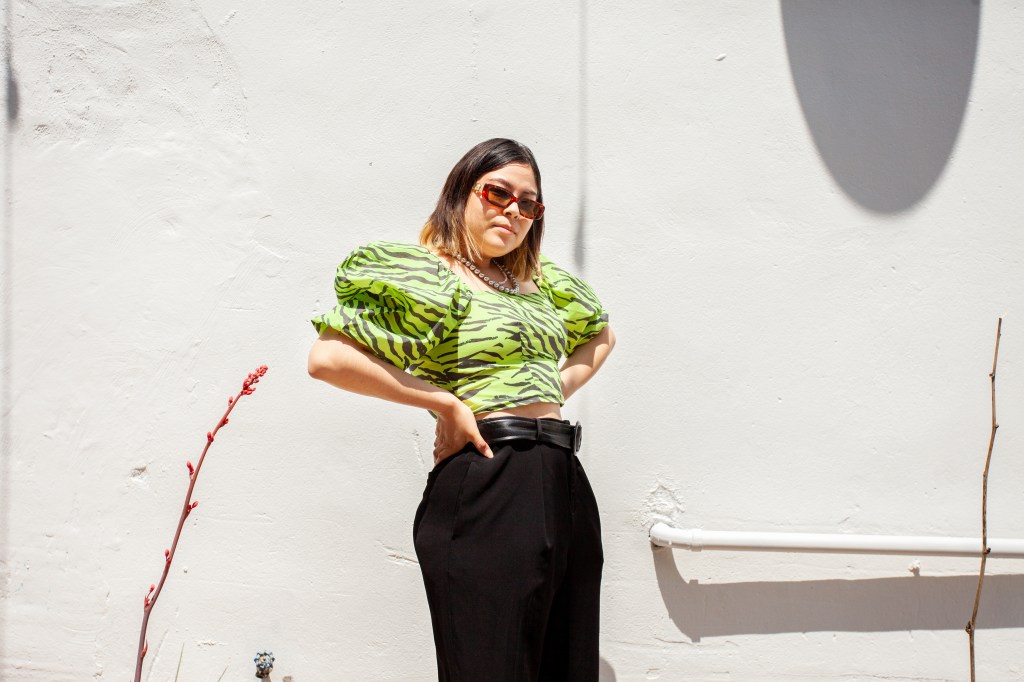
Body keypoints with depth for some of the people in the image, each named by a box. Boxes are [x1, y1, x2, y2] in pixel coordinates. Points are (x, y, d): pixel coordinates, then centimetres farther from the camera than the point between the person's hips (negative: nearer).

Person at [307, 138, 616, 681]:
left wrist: (553, 392, 13)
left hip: (565, 487, 7)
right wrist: (446, 402, -12)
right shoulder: (429, 274, -4)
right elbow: (327, 357, -15)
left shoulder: (540, 279, 16)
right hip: (487, 488, -7)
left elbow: (599, 335, 33)